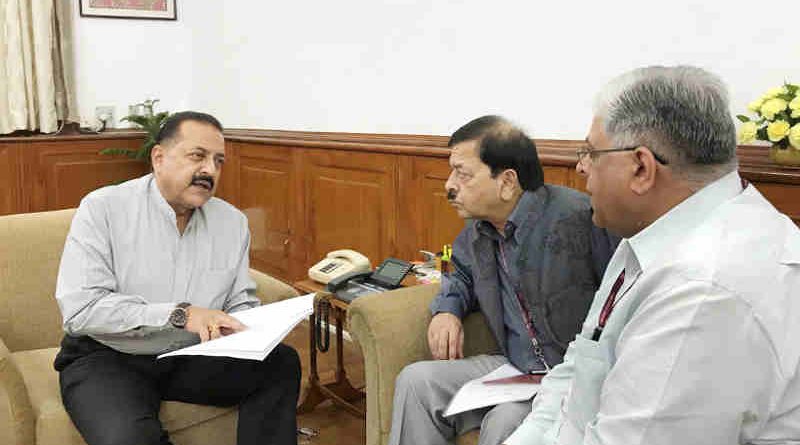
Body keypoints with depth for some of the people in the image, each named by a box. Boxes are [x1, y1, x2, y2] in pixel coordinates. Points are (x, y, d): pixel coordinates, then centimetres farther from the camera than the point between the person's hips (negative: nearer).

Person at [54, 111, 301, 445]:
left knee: (281, 364, -16)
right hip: (106, 358, -4)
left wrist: (245, 330, -15)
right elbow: (79, 308, -19)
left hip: (191, 356, 4)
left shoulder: (233, 221, 4)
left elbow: (241, 303, 10)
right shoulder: (102, 209, -10)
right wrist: (180, 314, -26)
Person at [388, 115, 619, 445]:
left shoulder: (580, 216, -19)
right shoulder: (477, 232, 6)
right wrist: (447, 310, 4)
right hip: (515, 368, 7)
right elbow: (462, 276, 27)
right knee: (416, 381, -8)